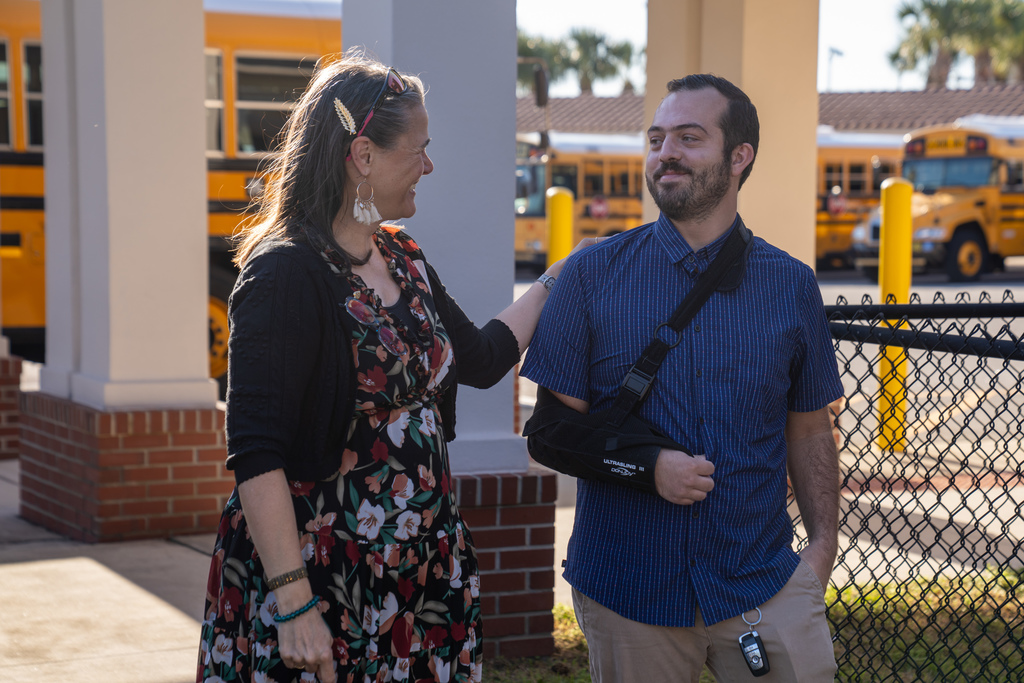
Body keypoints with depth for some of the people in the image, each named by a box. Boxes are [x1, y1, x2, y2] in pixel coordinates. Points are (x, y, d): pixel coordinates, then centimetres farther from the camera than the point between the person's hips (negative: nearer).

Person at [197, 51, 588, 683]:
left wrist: (555, 280, 24)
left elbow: (482, 359, 26)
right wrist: (293, 602, -24)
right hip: (319, 582, -7)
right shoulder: (285, 274, -15)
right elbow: (256, 454, -20)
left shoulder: (405, 262, 11)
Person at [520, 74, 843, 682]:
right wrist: (647, 465, -15)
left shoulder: (791, 284, 5)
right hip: (625, 587, -1)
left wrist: (823, 543, 0)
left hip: (762, 584, 1)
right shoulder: (593, 275, 0)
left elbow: (808, 431, 10)